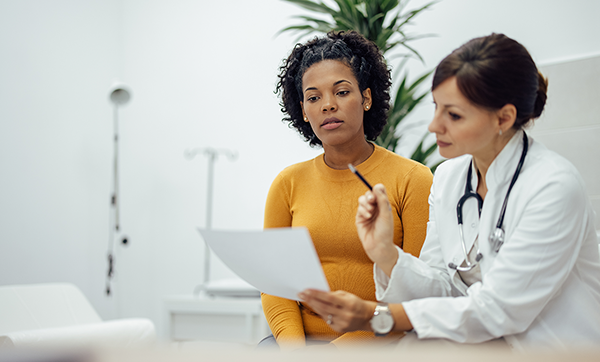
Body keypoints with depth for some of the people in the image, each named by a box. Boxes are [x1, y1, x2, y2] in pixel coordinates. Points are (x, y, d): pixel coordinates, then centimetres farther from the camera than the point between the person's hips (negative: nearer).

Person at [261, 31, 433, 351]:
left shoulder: (412, 179, 0)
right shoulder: (288, 184, 10)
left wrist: (346, 347, -14)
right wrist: (293, 347, -11)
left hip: (380, 345, -2)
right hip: (304, 339, 3)